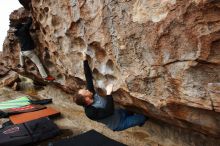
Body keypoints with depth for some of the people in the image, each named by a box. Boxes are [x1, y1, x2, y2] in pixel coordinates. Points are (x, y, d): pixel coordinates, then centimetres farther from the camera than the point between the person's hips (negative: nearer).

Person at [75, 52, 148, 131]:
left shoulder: (92, 94, -13)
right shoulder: (91, 112, -33)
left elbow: (88, 77, -13)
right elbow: (110, 111, -41)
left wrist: (85, 60, -16)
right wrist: (109, 93, -45)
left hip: (119, 112, 7)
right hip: (118, 123, -7)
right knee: (143, 117, -2)